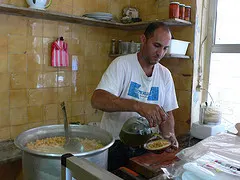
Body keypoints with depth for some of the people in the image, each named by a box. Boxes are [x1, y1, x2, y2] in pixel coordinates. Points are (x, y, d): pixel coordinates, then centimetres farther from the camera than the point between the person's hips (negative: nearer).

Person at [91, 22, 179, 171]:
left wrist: (169, 135, -10)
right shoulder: (122, 64, -12)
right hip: (115, 144, -4)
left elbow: (167, 113, 9)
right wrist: (138, 106, -37)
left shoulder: (165, 74, 4)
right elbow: (97, 100, -25)